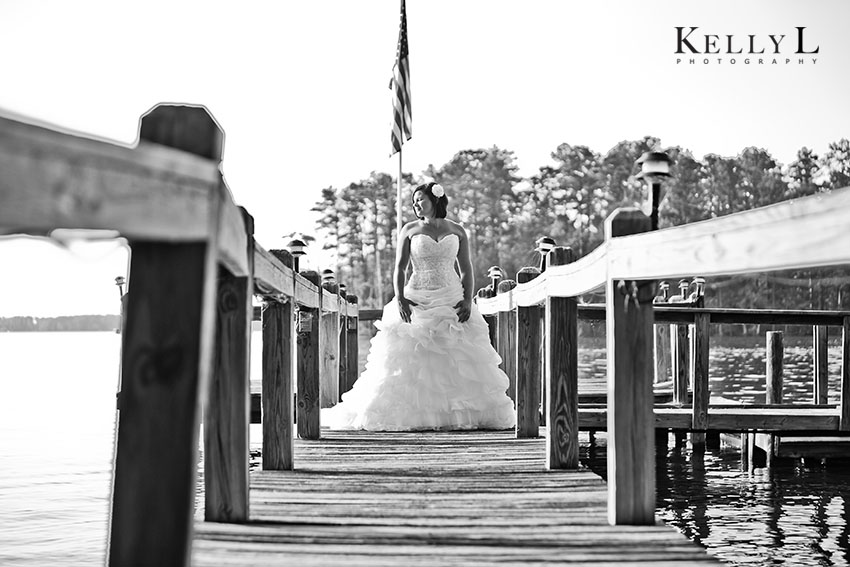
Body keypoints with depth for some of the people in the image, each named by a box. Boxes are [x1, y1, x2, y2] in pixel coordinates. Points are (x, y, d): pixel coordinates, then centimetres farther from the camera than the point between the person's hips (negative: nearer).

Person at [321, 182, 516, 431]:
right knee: (411, 361, -7)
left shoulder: (457, 231, 8)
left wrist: (468, 301, -7)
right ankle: (412, 414, -6)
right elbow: (399, 268, 1)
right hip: (416, 302, -1)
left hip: (452, 301, 1)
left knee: (459, 362, -4)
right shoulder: (409, 230, 6)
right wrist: (399, 298, -13)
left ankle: (460, 415, 0)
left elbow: (466, 270, 7)